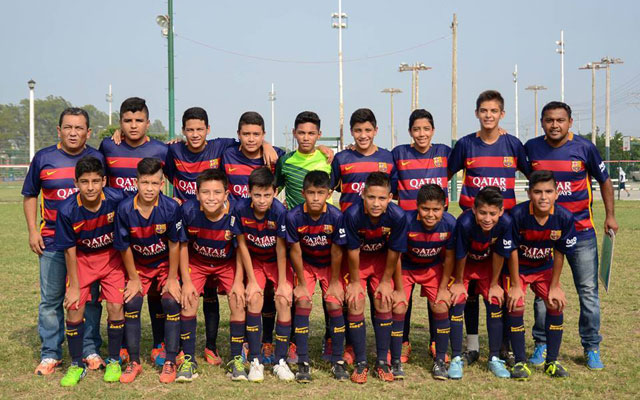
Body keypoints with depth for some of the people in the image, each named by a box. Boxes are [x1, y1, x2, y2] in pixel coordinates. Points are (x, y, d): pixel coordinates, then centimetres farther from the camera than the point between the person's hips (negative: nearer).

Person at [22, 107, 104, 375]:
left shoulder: (97, 158, 2)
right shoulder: (43, 158, 3)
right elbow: (30, 196, 12)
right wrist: (32, 230, 3)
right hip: (52, 241, 0)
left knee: (90, 298, 6)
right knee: (50, 300, 5)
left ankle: (90, 351, 17)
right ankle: (50, 354, 15)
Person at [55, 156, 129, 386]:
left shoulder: (116, 199, -24)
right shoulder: (67, 210, -23)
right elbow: (69, 250, -11)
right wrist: (74, 286, -6)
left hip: (112, 256, 0)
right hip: (82, 258, 0)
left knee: (115, 306, -10)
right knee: (74, 308, -7)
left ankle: (114, 361, 13)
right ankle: (76, 365, 14)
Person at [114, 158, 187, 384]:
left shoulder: (171, 208, -25)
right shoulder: (125, 209, -21)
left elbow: (174, 245, -15)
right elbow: (125, 247, -10)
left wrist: (172, 278, -10)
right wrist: (133, 278, -4)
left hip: (165, 263, -1)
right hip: (138, 265, 2)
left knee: (171, 301, -16)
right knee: (131, 302, -11)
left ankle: (170, 362, -3)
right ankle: (134, 362, 4)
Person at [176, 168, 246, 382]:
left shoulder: (235, 214, -29)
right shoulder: (188, 210, -27)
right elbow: (183, 246, -12)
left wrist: (238, 281, -14)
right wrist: (186, 281, -12)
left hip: (228, 263, -1)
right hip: (196, 262, 1)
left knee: (238, 303, -13)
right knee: (188, 302, -13)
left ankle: (236, 360, 3)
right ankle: (188, 360, 3)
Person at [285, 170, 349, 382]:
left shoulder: (336, 216, -26)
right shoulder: (294, 217, -25)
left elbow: (336, 253, -16)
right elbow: (295, 251, -15)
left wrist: (334, 282, -8)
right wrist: (302, 283, -9)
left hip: (330, 265, 0)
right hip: (305, 265, 0)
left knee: (335, 304, -11)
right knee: (302, 303, -14)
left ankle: (337, 360, 4)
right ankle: (303, 363, -6)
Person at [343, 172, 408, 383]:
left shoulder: (397, 216, -30)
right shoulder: (352, 214, -34)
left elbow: (394, 252, -15)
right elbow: (353, 251, -20)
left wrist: (386, 281, -5)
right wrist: (355, 281, -9)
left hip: (382, 259, 1)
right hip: (357, 260, -1)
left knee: (384, 302, -9)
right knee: (355, 304, -12)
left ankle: (382, 361, 6)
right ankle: (361, 363, 0)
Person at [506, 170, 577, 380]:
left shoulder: (564, 217, -21)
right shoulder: (517, 214, -29)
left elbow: (559, 253, -9)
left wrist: (554, 286, -5)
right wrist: (515, 285, -14)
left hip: (544, 267, 3)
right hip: (517, 267, -2)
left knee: (556, 305, -10)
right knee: (516, 307, -17)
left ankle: (552, 361, 7)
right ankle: (520, 363, -2)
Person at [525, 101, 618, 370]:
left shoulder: (584, 147, -6)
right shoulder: (531, 148, -3)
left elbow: (604, 180, 7)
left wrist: (610, 215, 6)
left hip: (581, 230, -1)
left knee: (588, 291, 2)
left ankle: (592, 348, 15)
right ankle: (542, 344, 20)